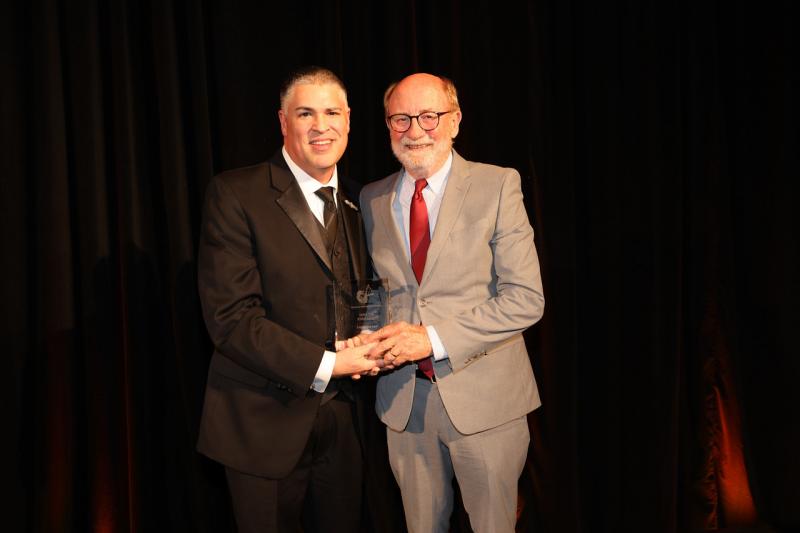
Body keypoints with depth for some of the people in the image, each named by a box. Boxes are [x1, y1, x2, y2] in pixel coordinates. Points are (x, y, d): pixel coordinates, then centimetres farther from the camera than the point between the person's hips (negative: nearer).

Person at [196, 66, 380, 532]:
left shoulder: (355, 208, 9)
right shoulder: (235, 194, -11)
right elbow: (232, 317, -18)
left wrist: (370, 347, -4)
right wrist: (322, 366, -19)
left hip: (341, 423, 6)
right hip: (265, 424, -5)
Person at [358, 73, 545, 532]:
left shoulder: (497, 185, -8)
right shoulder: (371, 199, 6)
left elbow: (526, 298, -13)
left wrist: (435, 337, -21)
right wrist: (372, 339, -8)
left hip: (484, 395, -3)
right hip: (403, 395, 3)